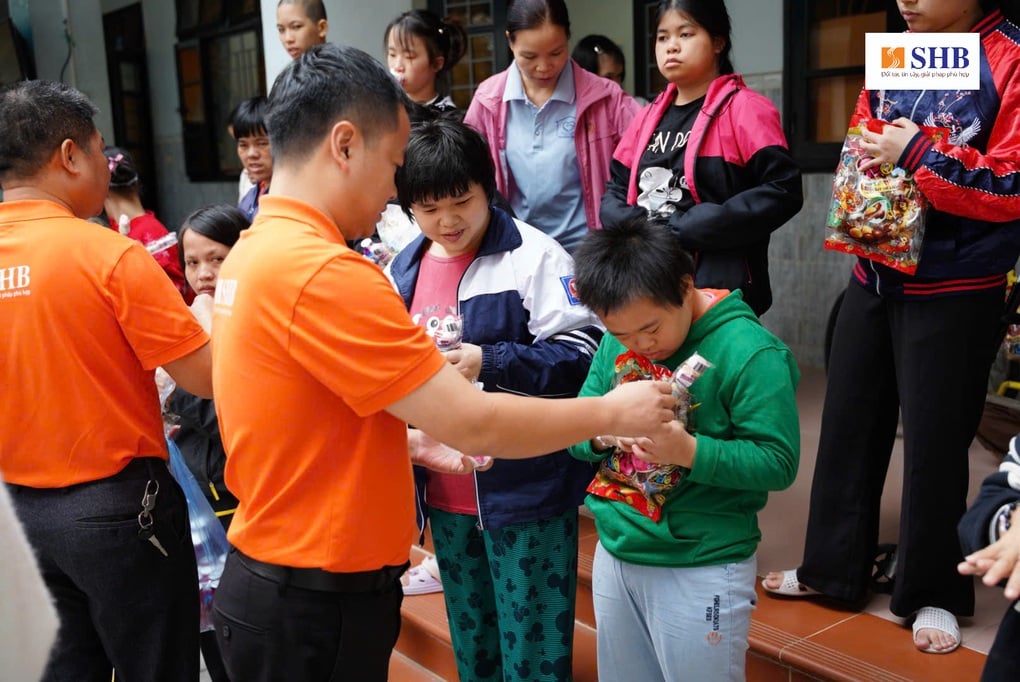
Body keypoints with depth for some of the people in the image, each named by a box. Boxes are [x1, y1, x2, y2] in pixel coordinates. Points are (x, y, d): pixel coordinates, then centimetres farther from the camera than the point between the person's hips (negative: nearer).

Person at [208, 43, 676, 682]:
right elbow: (474, 424, -22)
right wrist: (615, 411, -9)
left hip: (269, 578, 9)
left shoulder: (251, 254, 5)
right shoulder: (324, 272, -25)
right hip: (319, 605, -9)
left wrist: (416, 443, 13)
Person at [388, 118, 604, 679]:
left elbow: (583, 354, -16)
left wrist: (489, 362, -26)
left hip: (525, 491, -6)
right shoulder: (404, 269, 9)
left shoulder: (533, 255, -12)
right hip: (446, 493, 6)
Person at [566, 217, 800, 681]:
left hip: (702, 569, -6)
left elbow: (778, 463, -18)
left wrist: (690, 451, -31)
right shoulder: (614, 345, 1)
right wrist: (601, 433, -18)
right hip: (615, 553, 6)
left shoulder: (750, 353, -17)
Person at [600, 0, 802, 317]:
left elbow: (782, 190, -15)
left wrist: (684, 228, -18)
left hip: (720, 290, -6)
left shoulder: (745, 109, -6)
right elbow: (615, 190, 16)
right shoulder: (648, 116, 13)